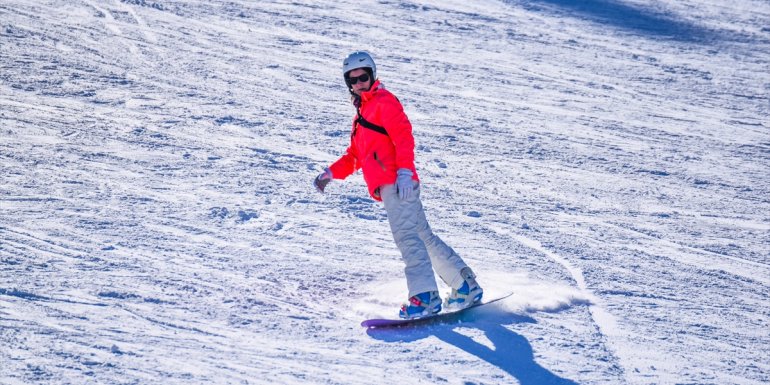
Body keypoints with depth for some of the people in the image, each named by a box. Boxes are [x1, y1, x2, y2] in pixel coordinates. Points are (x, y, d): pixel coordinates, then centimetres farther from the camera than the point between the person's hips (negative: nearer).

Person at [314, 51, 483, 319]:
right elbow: (354, 156, 29)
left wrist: (404, 171, -26)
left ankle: (425, 297, -27)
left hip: (397, 183, -9)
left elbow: (403, 136, -14)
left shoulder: (384, 101, 0)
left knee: (406, 236, -20)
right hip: (388, 187, 10)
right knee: (424, 237, 11)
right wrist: (331, 173, 15)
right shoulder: (362, 111, 29)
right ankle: (465, 286, 17)